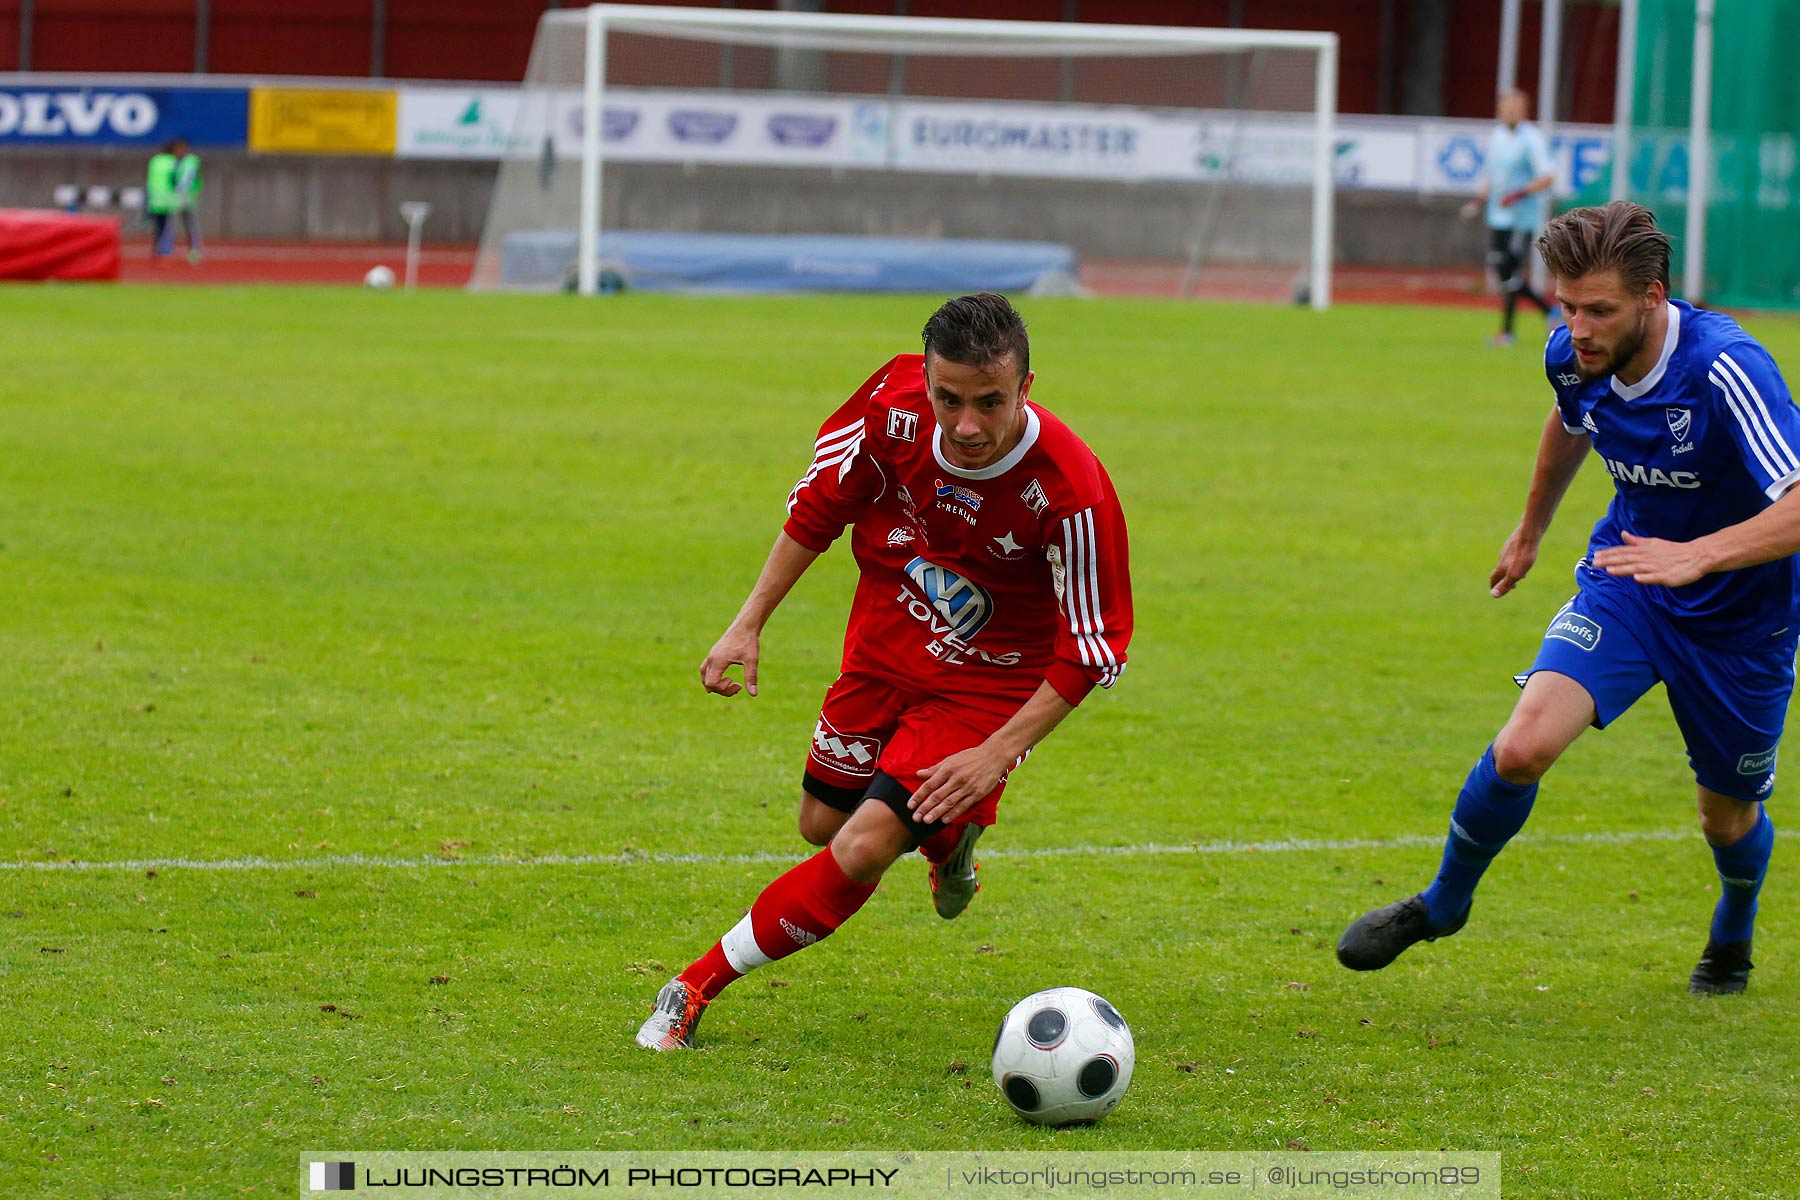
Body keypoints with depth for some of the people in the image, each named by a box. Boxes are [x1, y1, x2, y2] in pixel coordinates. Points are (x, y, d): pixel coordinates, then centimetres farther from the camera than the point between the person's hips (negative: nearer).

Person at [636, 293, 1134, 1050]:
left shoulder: (1070, 491, -33)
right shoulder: (895, 403, -22)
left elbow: (1093, 647, -22)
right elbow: (820, 503, -1)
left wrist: (1000, 754, -24)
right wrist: (750, 623, -1)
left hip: (987, 685, -5)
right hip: (884, 646, 5)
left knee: (864, 850, -17)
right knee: (823, 823, 17)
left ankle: (700, 987, -3)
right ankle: (949, 838, 49)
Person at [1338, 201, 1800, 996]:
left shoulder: (1724, 370, -31)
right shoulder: (1574, 358, -12)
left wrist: (1698, 555, -52)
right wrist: (1531, 529, 30)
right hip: (1624, 585, 3)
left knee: (1729, 816, 14)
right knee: (1523, 746, -19)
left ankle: (1732, 940, 49)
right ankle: (1442, 904, 6)